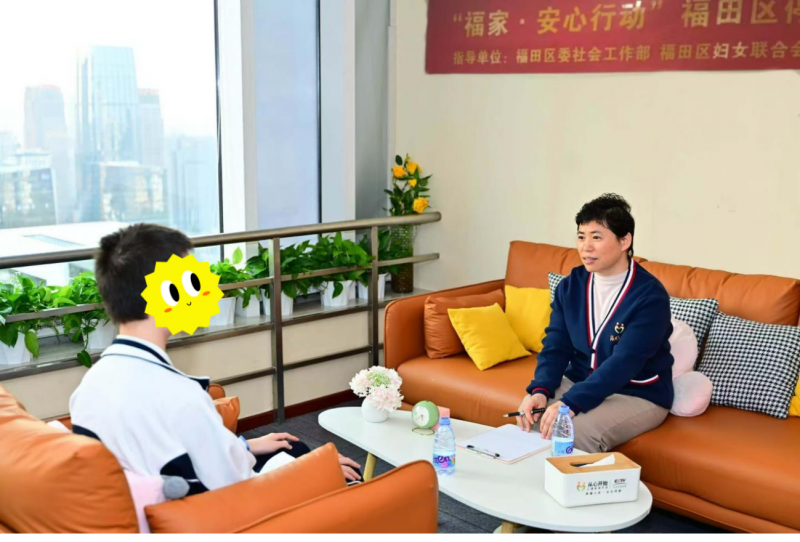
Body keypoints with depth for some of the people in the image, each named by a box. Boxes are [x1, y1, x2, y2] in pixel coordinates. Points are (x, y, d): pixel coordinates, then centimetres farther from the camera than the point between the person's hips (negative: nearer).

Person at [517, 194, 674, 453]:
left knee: (575, 433, -30)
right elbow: (556, 346, -3)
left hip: (638, 396, -5)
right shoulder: (570, 286, 0)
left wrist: (571, 403, -38)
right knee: (531, 418, -20)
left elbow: (624, 363, -28)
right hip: (579, 383, 5)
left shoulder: (650, 295, -19)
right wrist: (539, 390, -23)